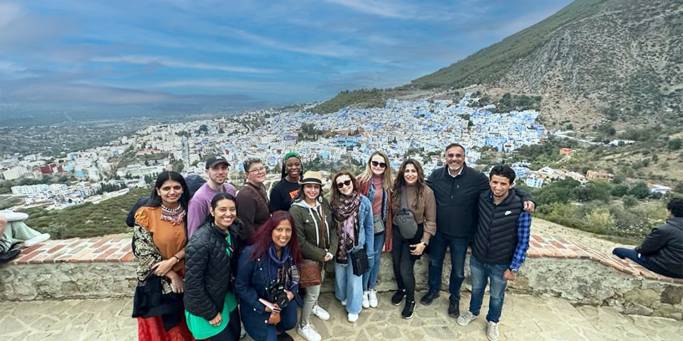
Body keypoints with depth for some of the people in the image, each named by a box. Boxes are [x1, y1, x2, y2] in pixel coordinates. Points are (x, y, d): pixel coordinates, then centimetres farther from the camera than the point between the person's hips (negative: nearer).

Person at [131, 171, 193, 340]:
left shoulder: (187, 212, -6)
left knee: (183, 325, 19)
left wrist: (172, 260, -20)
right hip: (156, 280, -2)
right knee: (160, 327, 15)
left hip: (184, 275, 3)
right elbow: (144, 252, -14)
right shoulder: (146, 214, -15)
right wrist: (171, 275, -14)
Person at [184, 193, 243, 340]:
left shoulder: (233, 231, -6)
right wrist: (210, 313, -16)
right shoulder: (200, 242, -29)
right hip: (206, 306, -7)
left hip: (227, 297, 7)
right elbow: (193, 284, -24)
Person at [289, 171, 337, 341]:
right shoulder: (296, 210, -22)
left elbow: (332, 228, 1)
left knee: (318, 285, 26)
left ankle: (314, 305, 55)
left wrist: (331, 251, -11)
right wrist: (321, 255, -17)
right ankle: (303, 326, 29)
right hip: (309, 258, -6)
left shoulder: (324, 204, -3)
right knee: (313, 291, 5)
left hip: (325, 255, 6)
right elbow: (300, 241, -22)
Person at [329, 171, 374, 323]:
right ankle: (342, 296, 48)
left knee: (355, 278, 9)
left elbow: (369, 228, -7)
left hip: (357, 247, -2)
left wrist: (370, 251, -5)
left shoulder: (364, 202, -14)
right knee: (340, 274, 20)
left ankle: (353, 308, 30)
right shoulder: (334, 202, -10)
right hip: (338, 247, 2)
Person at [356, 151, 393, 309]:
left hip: (380, 226, 5)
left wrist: (388, 226, 8)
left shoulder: (387, 183, 3)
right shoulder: (361, 181, -13)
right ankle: (363, 290, 27)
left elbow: (389, 206, 9)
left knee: (376, 259, 16)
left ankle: (372, 289, 35)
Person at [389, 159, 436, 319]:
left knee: (406, 269, -3)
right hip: (396, 232, 4)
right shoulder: (396, 189, -7)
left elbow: (431, 220, -10)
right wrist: (389, 232, 3)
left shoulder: (426, 192, -16)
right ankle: (401, 289, 48)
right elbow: (390, 212, 4)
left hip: (414, 234, -3)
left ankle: (410, 300, 26)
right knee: (396, 265, 17)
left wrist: (424, 242, -13)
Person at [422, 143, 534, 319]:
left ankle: (454, 298, 44)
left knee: (458, 270, 16)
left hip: (461, 235, -1)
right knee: (434, 262, 21)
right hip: (438, 231, 2)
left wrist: (525, 198, -22)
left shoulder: (476, 177, -15)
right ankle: (433, 290, 48)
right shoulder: (436, 175, -10)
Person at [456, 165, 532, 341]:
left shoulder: (520, 207, -22)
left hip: (501, 264, -2)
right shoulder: (482, 198, -13)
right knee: (476, 289, 25)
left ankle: (493, 321, 48)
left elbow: (523, 241, -14)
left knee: (496, 296, 22)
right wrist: (472, 243, 7)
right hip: (477, 258, 2)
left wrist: (514, 267, -12)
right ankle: (473, 312, 52)